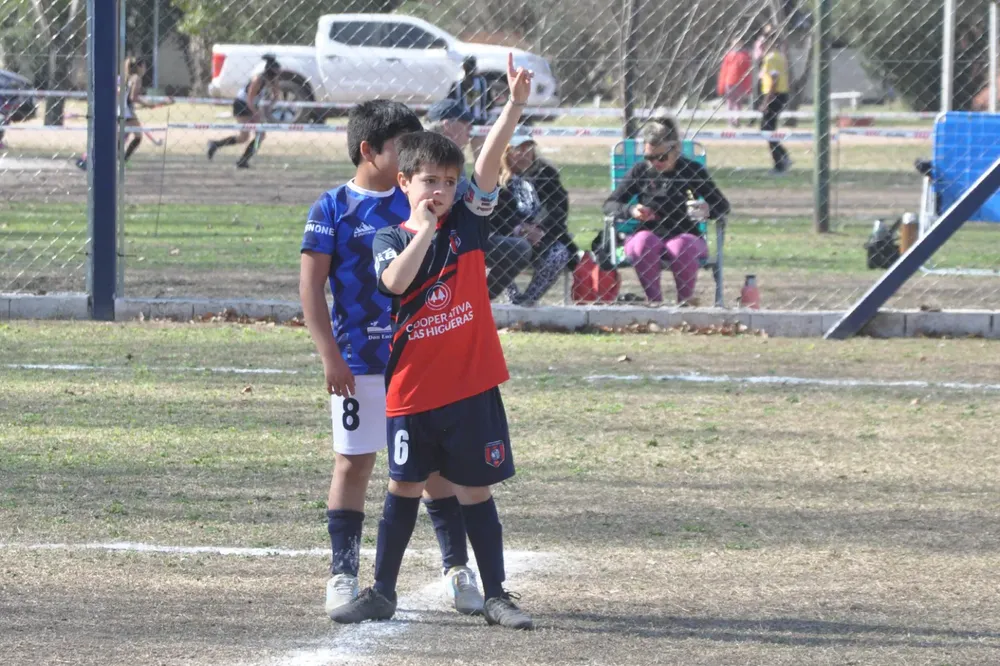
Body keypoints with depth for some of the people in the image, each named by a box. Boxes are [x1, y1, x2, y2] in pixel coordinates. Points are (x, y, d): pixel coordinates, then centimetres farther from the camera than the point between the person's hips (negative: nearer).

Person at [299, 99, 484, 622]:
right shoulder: (334, 208, -4)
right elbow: (311, 284, -6)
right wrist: (330, 356, -12)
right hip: (359, 361, -3)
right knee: (354, 464, 1)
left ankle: (457, 569, 14)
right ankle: (342, 575, 8)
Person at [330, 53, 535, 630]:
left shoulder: (468, 223, 2)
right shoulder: (390, 240, 1)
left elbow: (491, 162, -11)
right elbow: (397, 281, -20)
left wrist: (516, 104, -22)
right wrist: (425, 229, -23)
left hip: (473, 387, 0)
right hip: (413, 389, 0)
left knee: (476, 492, 5)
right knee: (405, 489, 8)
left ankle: (496, 597, 10)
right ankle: (382, 593, 16)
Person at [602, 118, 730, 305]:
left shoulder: (693, 171, 4)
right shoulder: (640, 172, 6)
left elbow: (723, 206, 3)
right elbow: (610, 205, 5)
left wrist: (707, 210, -22)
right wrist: (630, 211, -18)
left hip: (685, 235, -1)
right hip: (649, 233, 1)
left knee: (682, 248, -37)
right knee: (644, 244, -36)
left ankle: (685, 300, -16)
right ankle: (654, 301, -26)